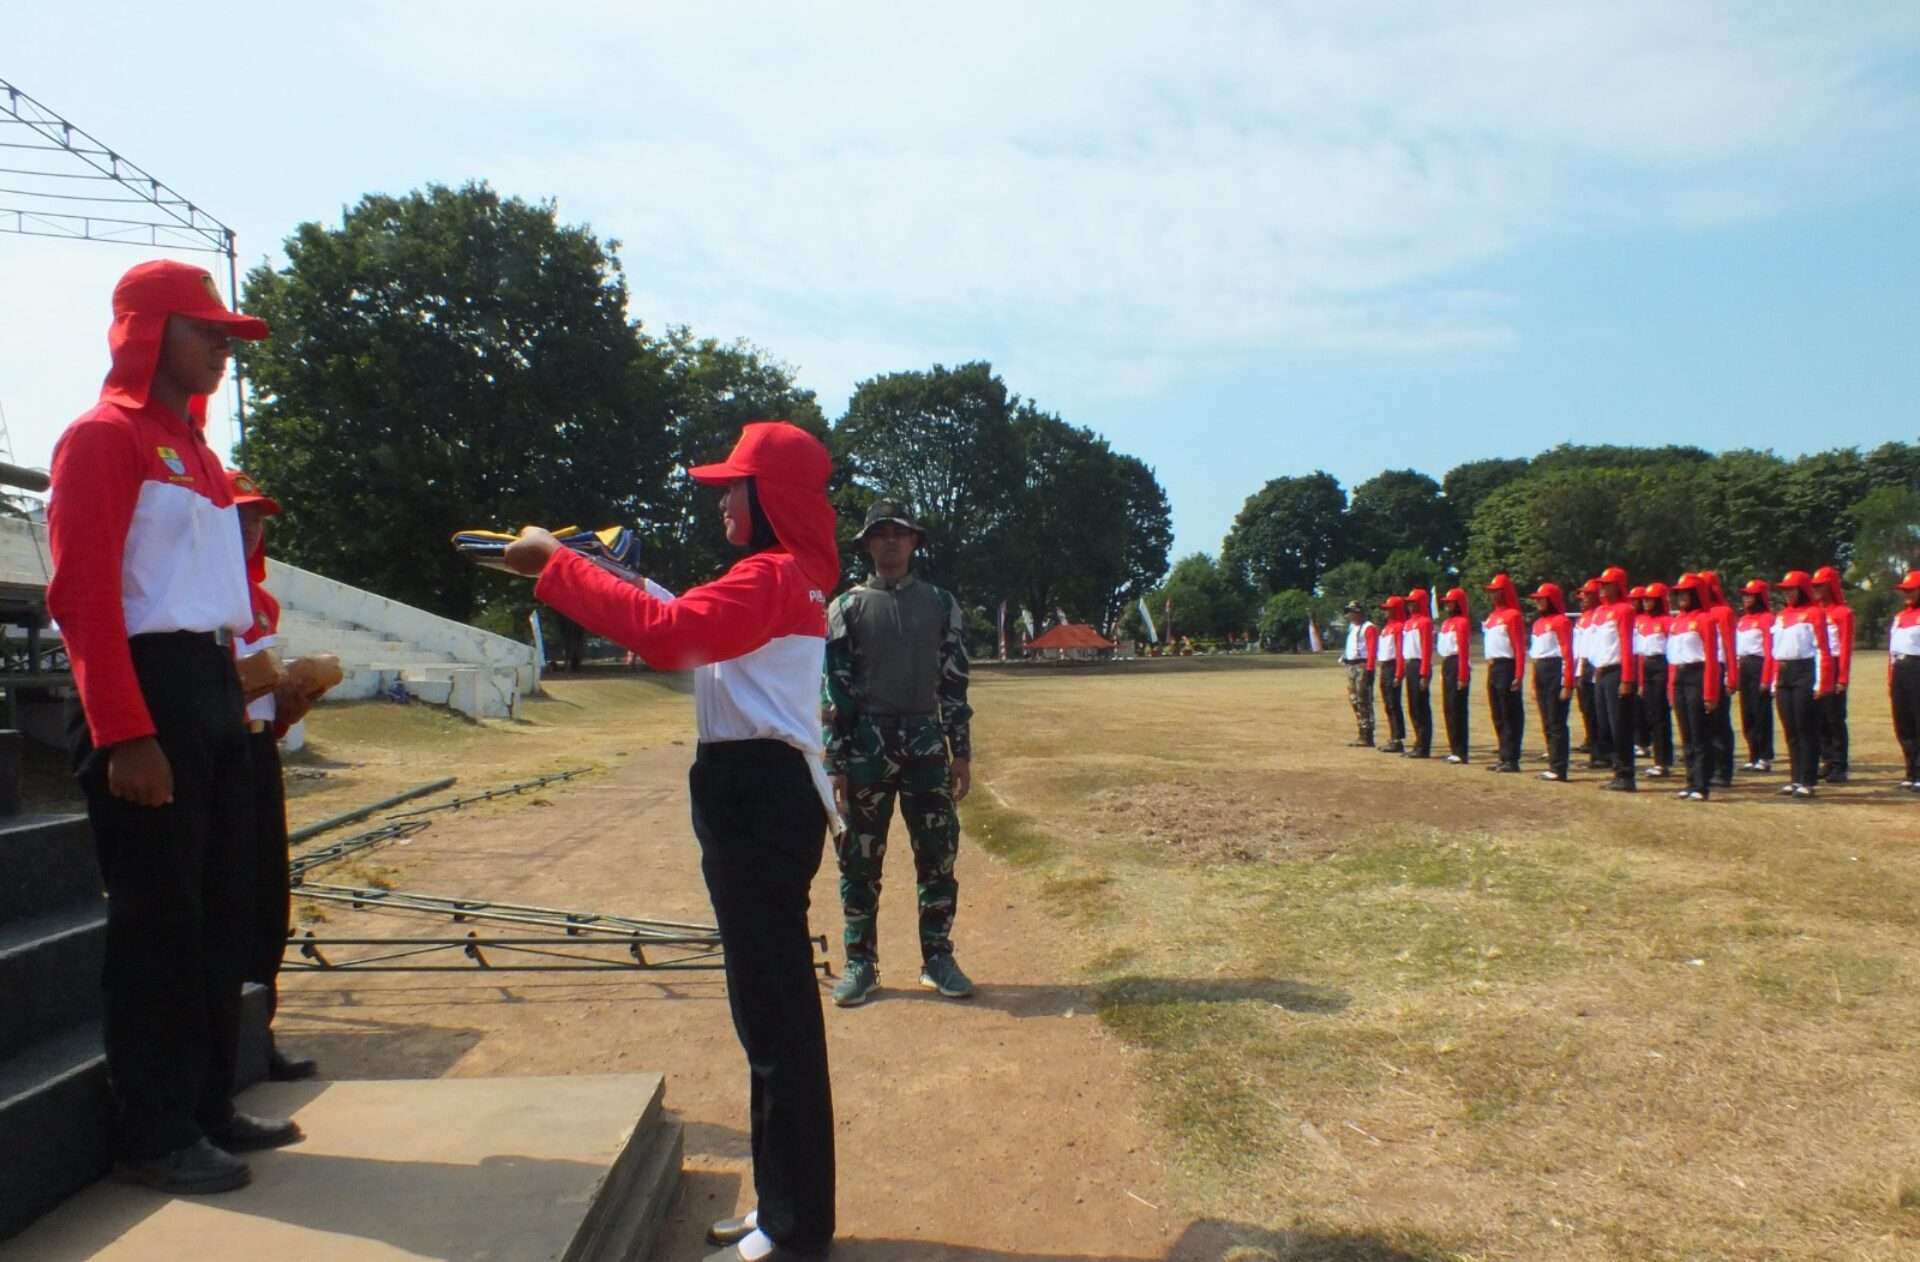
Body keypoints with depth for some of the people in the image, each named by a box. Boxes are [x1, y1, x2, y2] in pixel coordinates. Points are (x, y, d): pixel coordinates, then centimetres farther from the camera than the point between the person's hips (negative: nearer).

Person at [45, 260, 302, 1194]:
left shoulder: (193, 447, 19)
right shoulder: (103, 436, -7)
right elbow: (82, 593, -16)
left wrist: (233, 690, 12)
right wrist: (124, 734, -22)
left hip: (213, 688, 9)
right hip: (151, 687, -9)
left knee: (219, 911, 13)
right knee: (157, 919, -2)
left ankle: (208, 1106, 24)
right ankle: (154, 1136, 10)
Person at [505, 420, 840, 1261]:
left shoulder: (772, 575, -14)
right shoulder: (786, 575, 20)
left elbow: (669, 634, -28)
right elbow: (693, 630, 22)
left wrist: (556, 566, -20)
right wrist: (621, 573, 14)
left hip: (758, 797, -11)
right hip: (754, 792, 11)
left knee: (774, 1012, -3)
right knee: (771, 1009, 16)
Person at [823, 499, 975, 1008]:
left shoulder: (940, 604, 7)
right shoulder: (847, 607, 2)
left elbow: (954, 684, 7)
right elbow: (834, 689, -1)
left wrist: (961, 752, 3)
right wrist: (835, 762, -6)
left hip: (926, 742, 1)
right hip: (866, 744, -1)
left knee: (938, 852, 5)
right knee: (860, 857, 5)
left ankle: (938, 958, 18)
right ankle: (860, 962, 17)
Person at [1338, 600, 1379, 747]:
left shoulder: (1369, 628, -10)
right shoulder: (1352, 627, 19)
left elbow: (1372, 651, -16)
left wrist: (1369, 670, -22)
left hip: (1363, 666, -10)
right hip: (1351, 667, 10)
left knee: (1364, 702, -9)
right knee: (1354, 700, 13)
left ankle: (1367, 737, -6)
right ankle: (1362, 734, 20)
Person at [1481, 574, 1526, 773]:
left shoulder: (1513, 615, -9)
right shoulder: (1492, 615, 17)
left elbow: (1519, 647, -14)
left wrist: (1518, 676, -19)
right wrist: (1490, 665, 14)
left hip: (1507, 667, -9)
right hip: (1493, 667, 9)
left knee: (1511, 715, -5)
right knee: (1498, 716, 12)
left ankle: (1512, 759, -2)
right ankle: (1503, 756, 19)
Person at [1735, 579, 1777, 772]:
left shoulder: (1767, 618, -8)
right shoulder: (1742, 619, 16)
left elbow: (1770, 651, -12)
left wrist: (1766, 679, -16)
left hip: (1759, 667, -8)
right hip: (1744, 668, 8)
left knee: (1761, 713, -4)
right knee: (1747, 714, 9)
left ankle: (1765, 758, 1)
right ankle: (1754, 757, 15)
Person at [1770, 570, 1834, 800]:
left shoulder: (1814, 613, -4)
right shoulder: (1781, 616, 16)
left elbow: (1823, 650, -9)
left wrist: (1820, 684, -15)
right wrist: (1775, 682, 13)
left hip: (1805, 673, -7)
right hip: (1784, 676, 7)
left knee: (1806, 729, -3)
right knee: (1790, 730, 9)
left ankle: (1807, 782, 0)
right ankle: (1795, 779, 15)